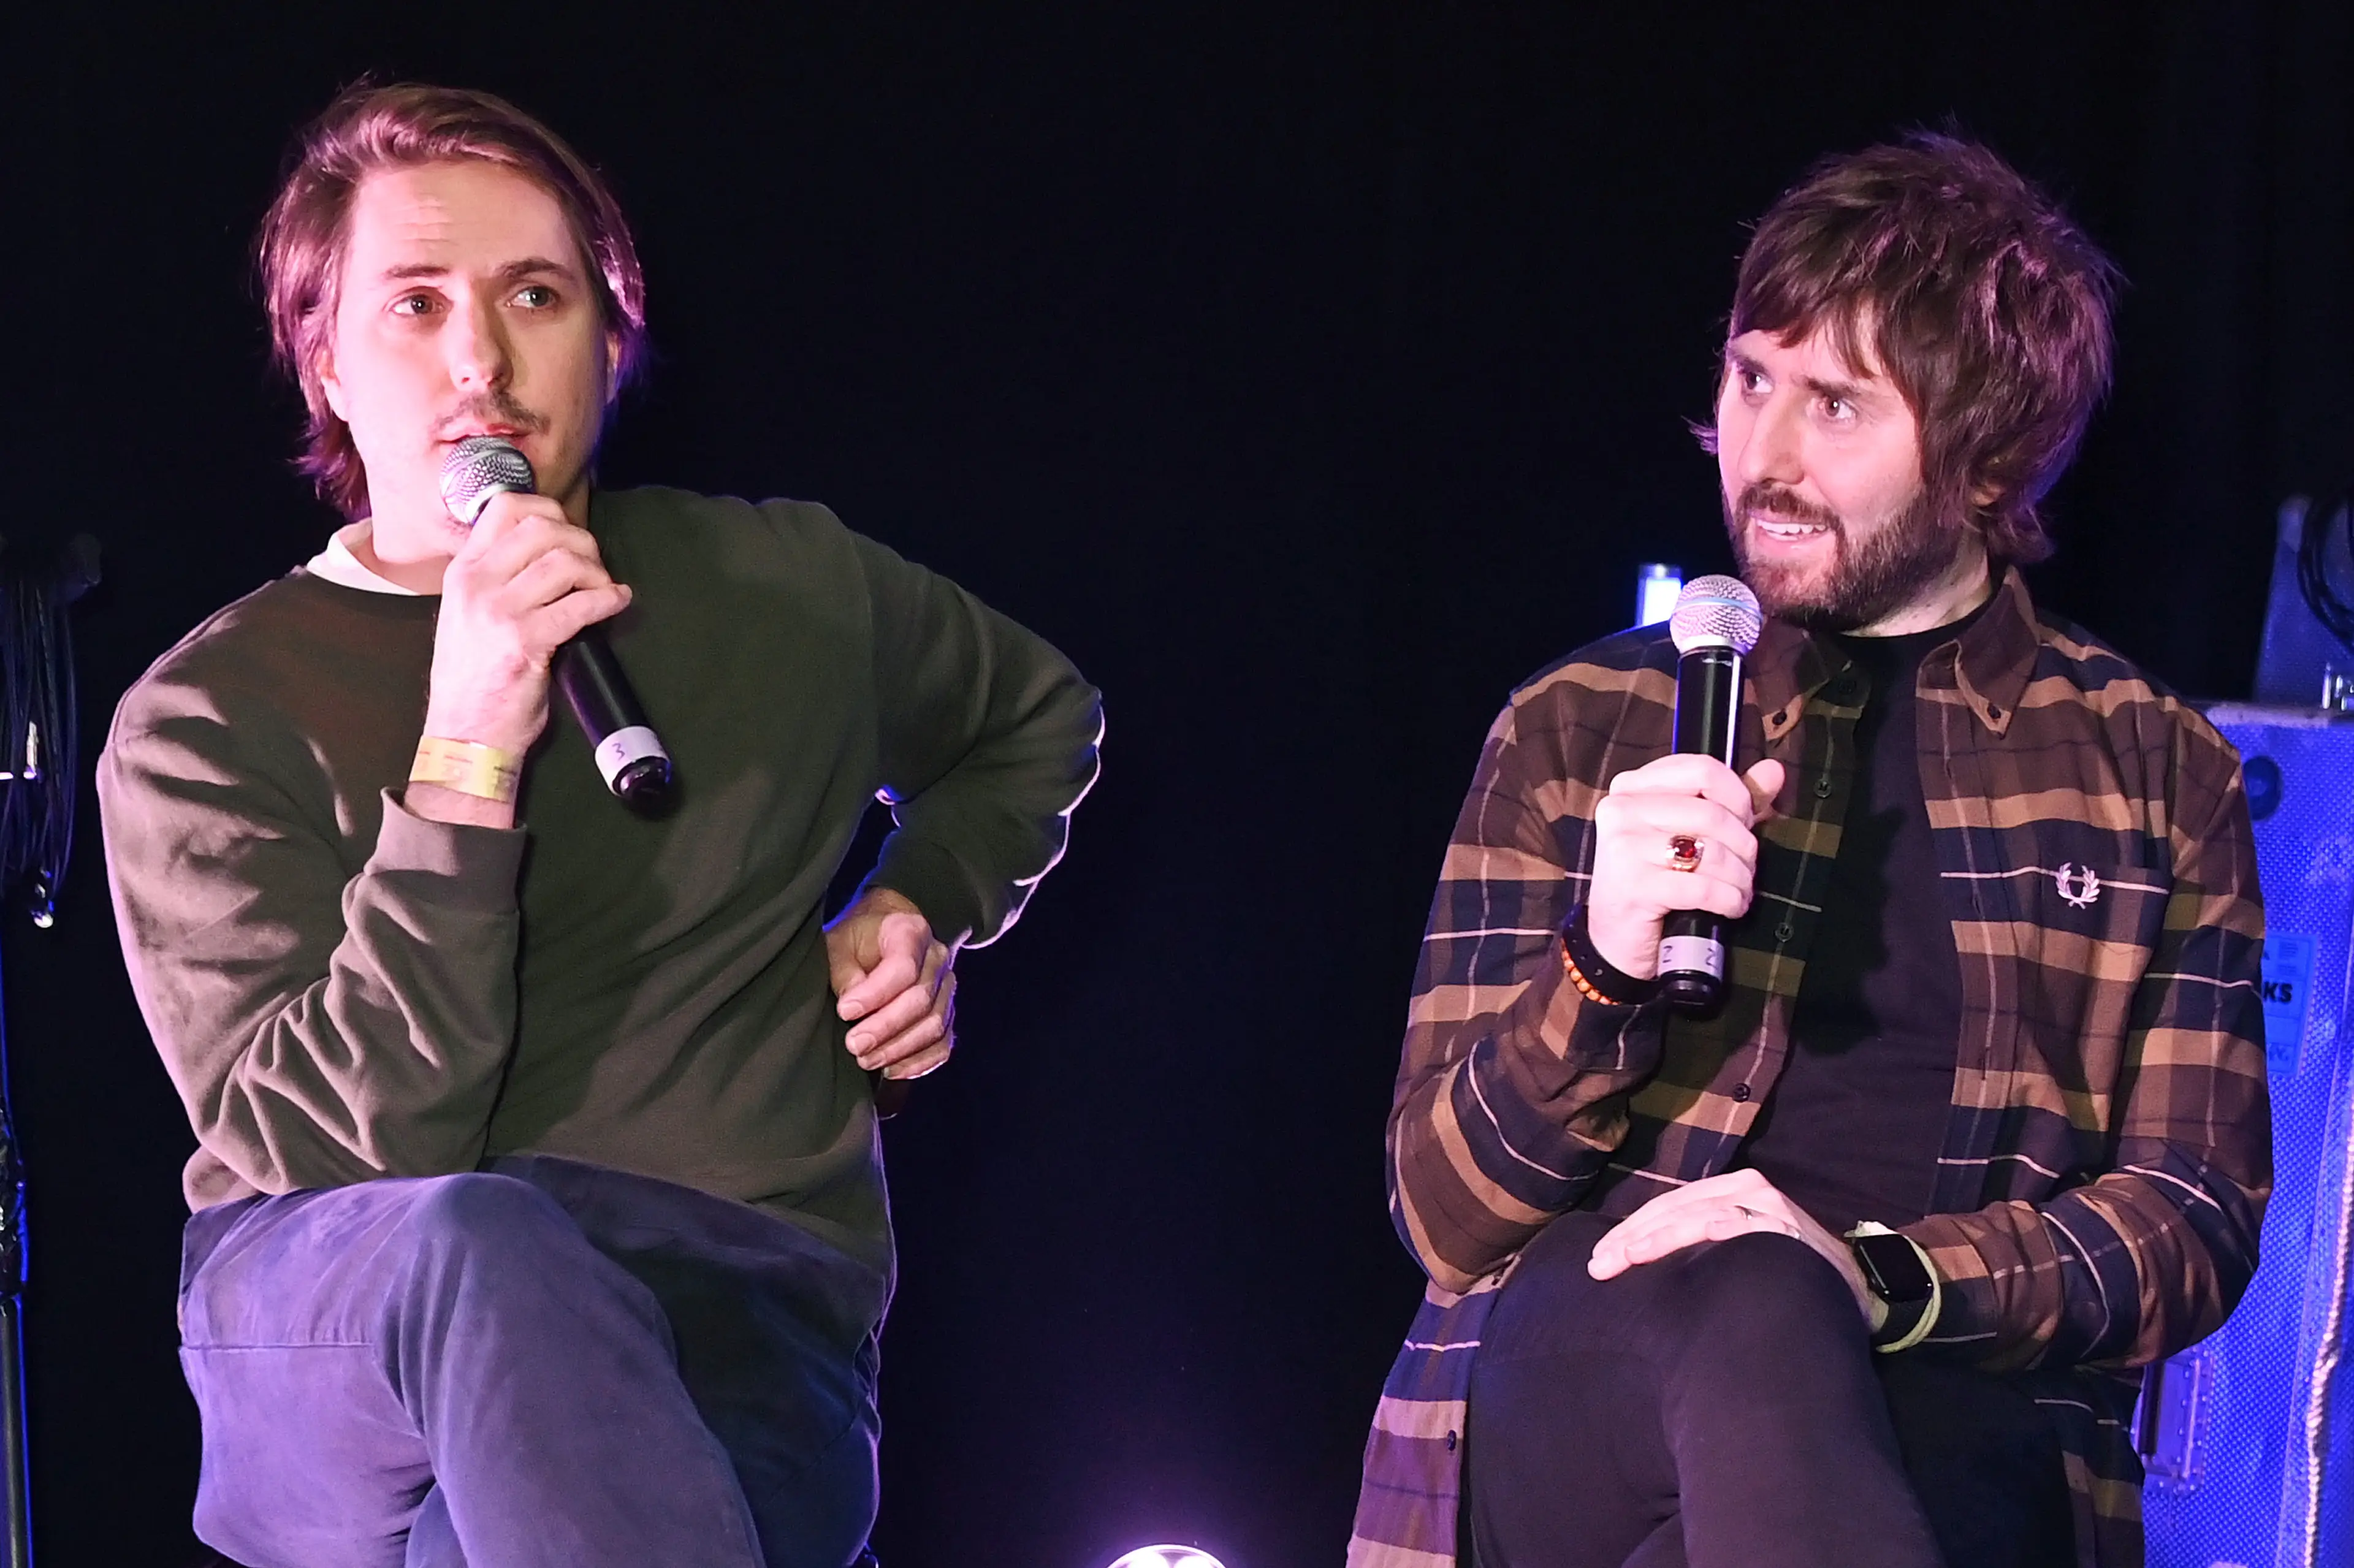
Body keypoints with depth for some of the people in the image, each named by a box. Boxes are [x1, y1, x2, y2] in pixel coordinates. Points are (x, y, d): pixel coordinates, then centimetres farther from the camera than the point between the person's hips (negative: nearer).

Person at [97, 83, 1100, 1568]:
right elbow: (342, 1149, -11)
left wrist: (920, 912, 17)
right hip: (331, 1349, 1)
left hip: (746, 1322, 0)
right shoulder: (205, 722, 3)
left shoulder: (792, 589, 14)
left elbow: (1041, 717, 37)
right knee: (473, 1244, -40)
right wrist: (464, 761, -19)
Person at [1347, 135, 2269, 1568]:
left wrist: (1883, 1278, -13)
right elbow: (1449, 1217, 10)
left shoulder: (2159, 774, 15)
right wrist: (1605, 965, -10)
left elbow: (2192, 1226, 7)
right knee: (1752, 1302, -37)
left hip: (1960, 1416, -1)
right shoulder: (1577, 731, 16)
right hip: (1572, 1379, 1)